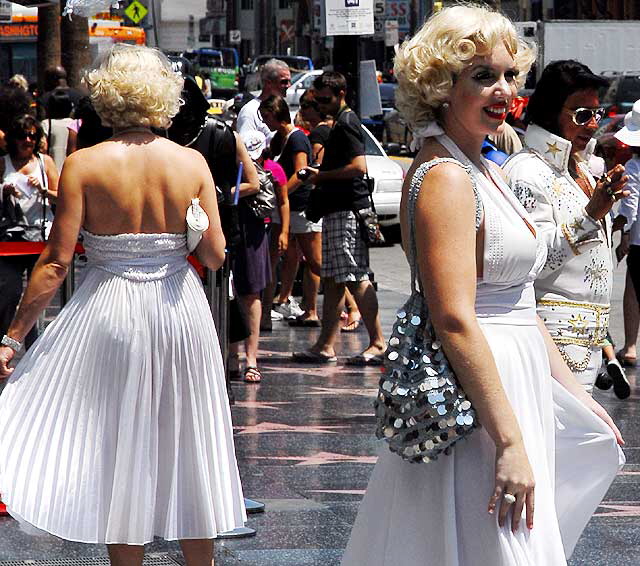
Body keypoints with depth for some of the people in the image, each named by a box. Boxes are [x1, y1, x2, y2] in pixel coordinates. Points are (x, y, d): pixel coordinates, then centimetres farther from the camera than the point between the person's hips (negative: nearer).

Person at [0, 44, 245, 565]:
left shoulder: (84, 165, -10)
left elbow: (56, 262, -12)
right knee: (186, 445, 15)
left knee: (119, 451, 8)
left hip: (111, 308, -2)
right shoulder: (193, 162, -4)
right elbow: (215, 255, -5)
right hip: (180, 308, 2)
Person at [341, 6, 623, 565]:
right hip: (474, 393, -10)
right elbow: (456, 319, -24)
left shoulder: (485, 172, 15)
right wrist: (510, 441, -26)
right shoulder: (445, 178, -16)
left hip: (514, 381, 10)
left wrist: (574, 391, 19)